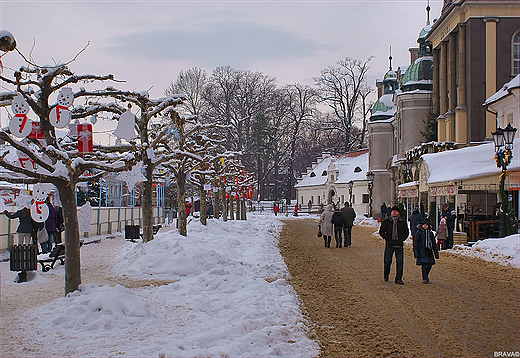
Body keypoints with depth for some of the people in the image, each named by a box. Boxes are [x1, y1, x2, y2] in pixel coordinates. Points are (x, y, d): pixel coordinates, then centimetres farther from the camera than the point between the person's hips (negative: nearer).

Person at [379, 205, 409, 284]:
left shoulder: (403, 222, 9)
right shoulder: (386, 222, 6)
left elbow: (406, 232, 15)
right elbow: (381, 231, 7)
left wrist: (402, 239, 0)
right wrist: (388, 238, -5)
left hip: (399, 245, 1)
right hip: (389, 245, -1)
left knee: (400, 262, -2)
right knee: (387, 261, 2)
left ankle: (398, 279, 5)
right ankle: (386, 276, 25)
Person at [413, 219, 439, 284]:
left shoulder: (430, 233, 14)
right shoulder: (418, 233, 1)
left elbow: (434, 244, 19)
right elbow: (415, 243, 0)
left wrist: (436, 253, 14)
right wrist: (416, 254, -7)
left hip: (429, 251, 4)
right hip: (422, 251, -4)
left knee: (430, 263, -2)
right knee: (424, 264, -9)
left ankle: (426, 276, 20)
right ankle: (424, 278, -2)